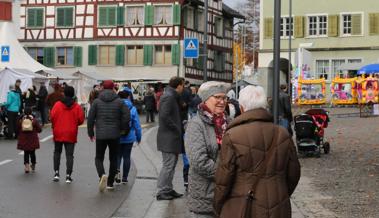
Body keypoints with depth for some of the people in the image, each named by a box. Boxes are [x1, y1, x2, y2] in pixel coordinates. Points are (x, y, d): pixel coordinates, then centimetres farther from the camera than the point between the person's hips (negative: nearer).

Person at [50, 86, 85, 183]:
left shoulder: (57, 104, -6)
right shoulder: (77, 107, -5)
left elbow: (52, 117, -7)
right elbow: (81, 120, -5)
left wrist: (54, 126, 12)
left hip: (58, 133, 0)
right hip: (71, 134, 0)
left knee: (57, 152, 17)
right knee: (69, 154, 3)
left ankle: (56, 172, 11)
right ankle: (68, 175, -2)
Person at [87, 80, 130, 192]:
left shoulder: (96, 101, 0)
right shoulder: (119, 102, 0)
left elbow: (90, 118, -1)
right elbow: (126, 117, -5)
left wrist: (91, 133, 10)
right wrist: (123, 130, 11)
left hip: (100, 135, 0)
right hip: (115, 135, 0)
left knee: (99, 158, 9)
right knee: (113, 159, 13)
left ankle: (102, 175, -19)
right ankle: (110, 183, 14)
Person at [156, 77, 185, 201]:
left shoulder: (172, 96, 15)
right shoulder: (169, 97, -16)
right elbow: (164, 116, -24)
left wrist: (178, 127, 7)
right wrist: (176, 129, -17)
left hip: (171, 138, 10)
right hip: (168, 138, -10)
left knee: (171, 164, 16)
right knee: (168, 165, -5)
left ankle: (168, 189, 23)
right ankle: (161, 192, 0)